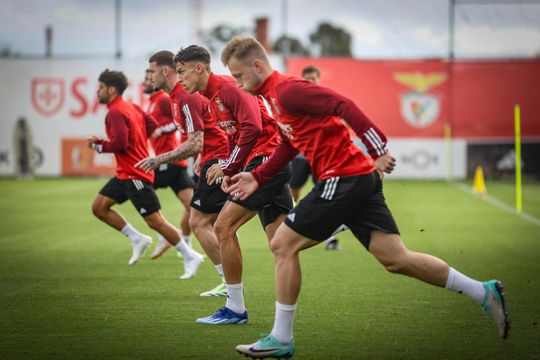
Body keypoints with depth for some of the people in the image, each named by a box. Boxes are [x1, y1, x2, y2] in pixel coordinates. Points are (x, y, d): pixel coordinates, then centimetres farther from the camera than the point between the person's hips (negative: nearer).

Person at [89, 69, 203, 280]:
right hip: (125, 173, 10)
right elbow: (151, 126, 15)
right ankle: (137, 239, 13)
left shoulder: (115, 113, -17)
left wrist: (98, 145, -9)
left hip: (135, 175, -10)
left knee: (155, 221, -6)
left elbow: (120, 144, -25)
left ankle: (189, 256, 2)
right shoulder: (131, 107, 12)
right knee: (99, 207, 9)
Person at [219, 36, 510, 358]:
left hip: (344, 178, -10)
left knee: (282, 245, -3)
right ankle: (484, 293, 11)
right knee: (396, 259, 7)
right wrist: (257, 178, 19)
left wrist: (377, 149, -25)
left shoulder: (287, 90, -12)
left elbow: (343, 106, -21)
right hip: (360, 179, 10)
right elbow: (289, 146, 28)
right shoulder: (275, 96, 19)